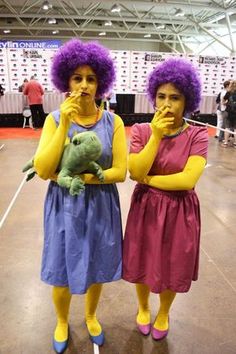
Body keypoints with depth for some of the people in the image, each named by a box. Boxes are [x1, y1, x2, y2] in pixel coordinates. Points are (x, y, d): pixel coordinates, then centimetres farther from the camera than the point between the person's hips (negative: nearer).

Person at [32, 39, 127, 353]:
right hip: (64, 208, 0)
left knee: (97, 268, 19)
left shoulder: (113, 122, -7)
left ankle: (91, 316, 49)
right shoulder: (55, 119, -7)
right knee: (61, 273, 14)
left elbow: (120, 171, -10)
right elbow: (43, 170, -17)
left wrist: (80, 177, -19)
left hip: (100, 206, 1)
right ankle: (62, 321, 46)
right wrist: (64, 124, -23)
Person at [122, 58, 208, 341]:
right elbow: (135, 172, -18)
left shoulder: (197, 136, -12)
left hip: (179, 212, -1)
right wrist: (156, 136, -24)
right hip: (145, 209, 1)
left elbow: (188, 180, -22)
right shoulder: (141, 131, -7)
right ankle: (143, 308, 50)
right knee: (144, 264, 18)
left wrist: (148, 180, -16)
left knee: (172, 267, 17)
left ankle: (163, 313, 48)